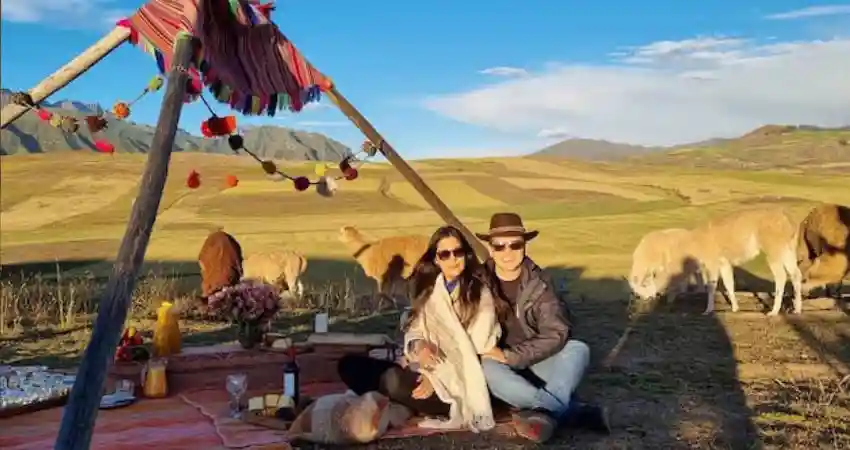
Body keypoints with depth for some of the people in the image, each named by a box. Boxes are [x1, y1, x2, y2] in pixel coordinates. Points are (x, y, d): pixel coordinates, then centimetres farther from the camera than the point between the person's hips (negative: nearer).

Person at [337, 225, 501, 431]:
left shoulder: (479, 293, -4)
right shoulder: (428, 290, 12)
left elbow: (472, 347, -11)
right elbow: (412, 331, 9)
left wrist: (438, 376, -21)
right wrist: (419, 346, -15)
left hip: (458, 380, -6)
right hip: (425, 367, 6)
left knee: (393, 381, -33)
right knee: (349, 365, -6)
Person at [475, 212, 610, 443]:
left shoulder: (538, 283, -8)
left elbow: (556, 334, -17)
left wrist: (510, 356, -24)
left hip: (534, 363, 1)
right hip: (499, 364, -1)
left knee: (578, 349, -24)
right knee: (487, 370, -35)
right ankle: (575, 411, -34)